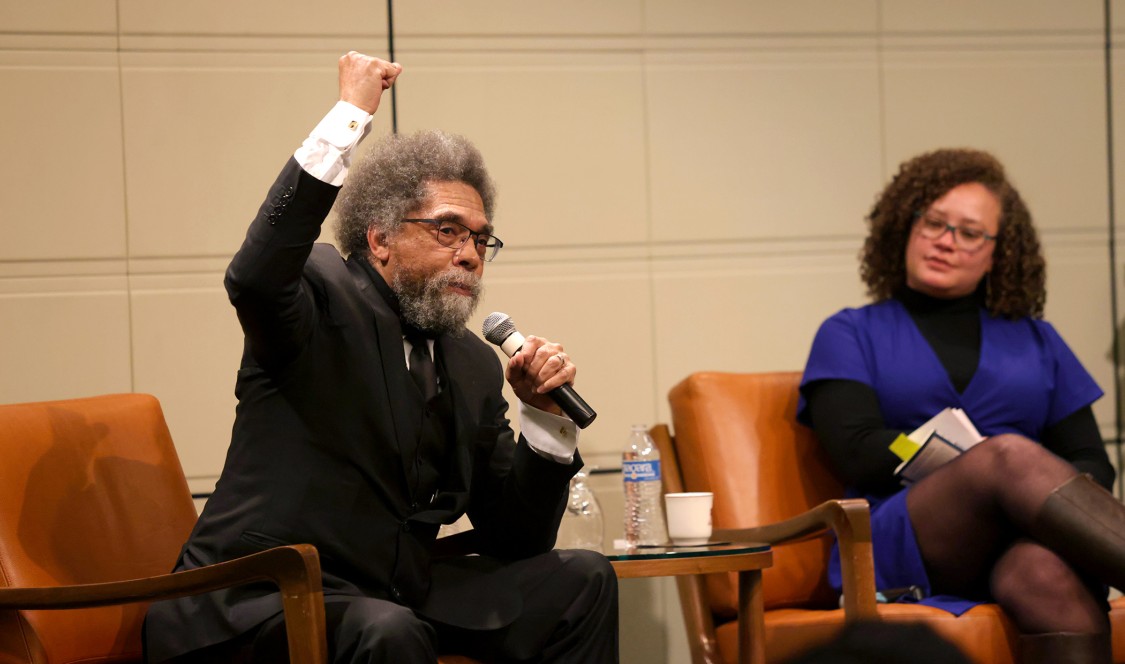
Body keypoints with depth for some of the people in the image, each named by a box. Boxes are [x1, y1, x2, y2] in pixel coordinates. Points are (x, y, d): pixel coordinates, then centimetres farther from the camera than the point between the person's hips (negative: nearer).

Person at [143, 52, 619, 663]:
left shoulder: (475, 367, 13)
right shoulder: (325, 300, -5)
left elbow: (515, 539, 14)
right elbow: (253, 277, -32)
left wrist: (543, 414, -2)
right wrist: (350, 113, -29)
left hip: (397, 593, 7)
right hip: (263, 600, -7)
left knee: (581, 582, 0)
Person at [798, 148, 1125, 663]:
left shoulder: (1036, 341, 26)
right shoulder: (851, 335, 19)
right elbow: (858, 453, 2)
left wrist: (1064, 487, -9)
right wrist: (1004, 463, -7)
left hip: (1020, 548, 2)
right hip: (896, 554, -2)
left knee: (1048, 573, -38)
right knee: (1009, 455, -34)